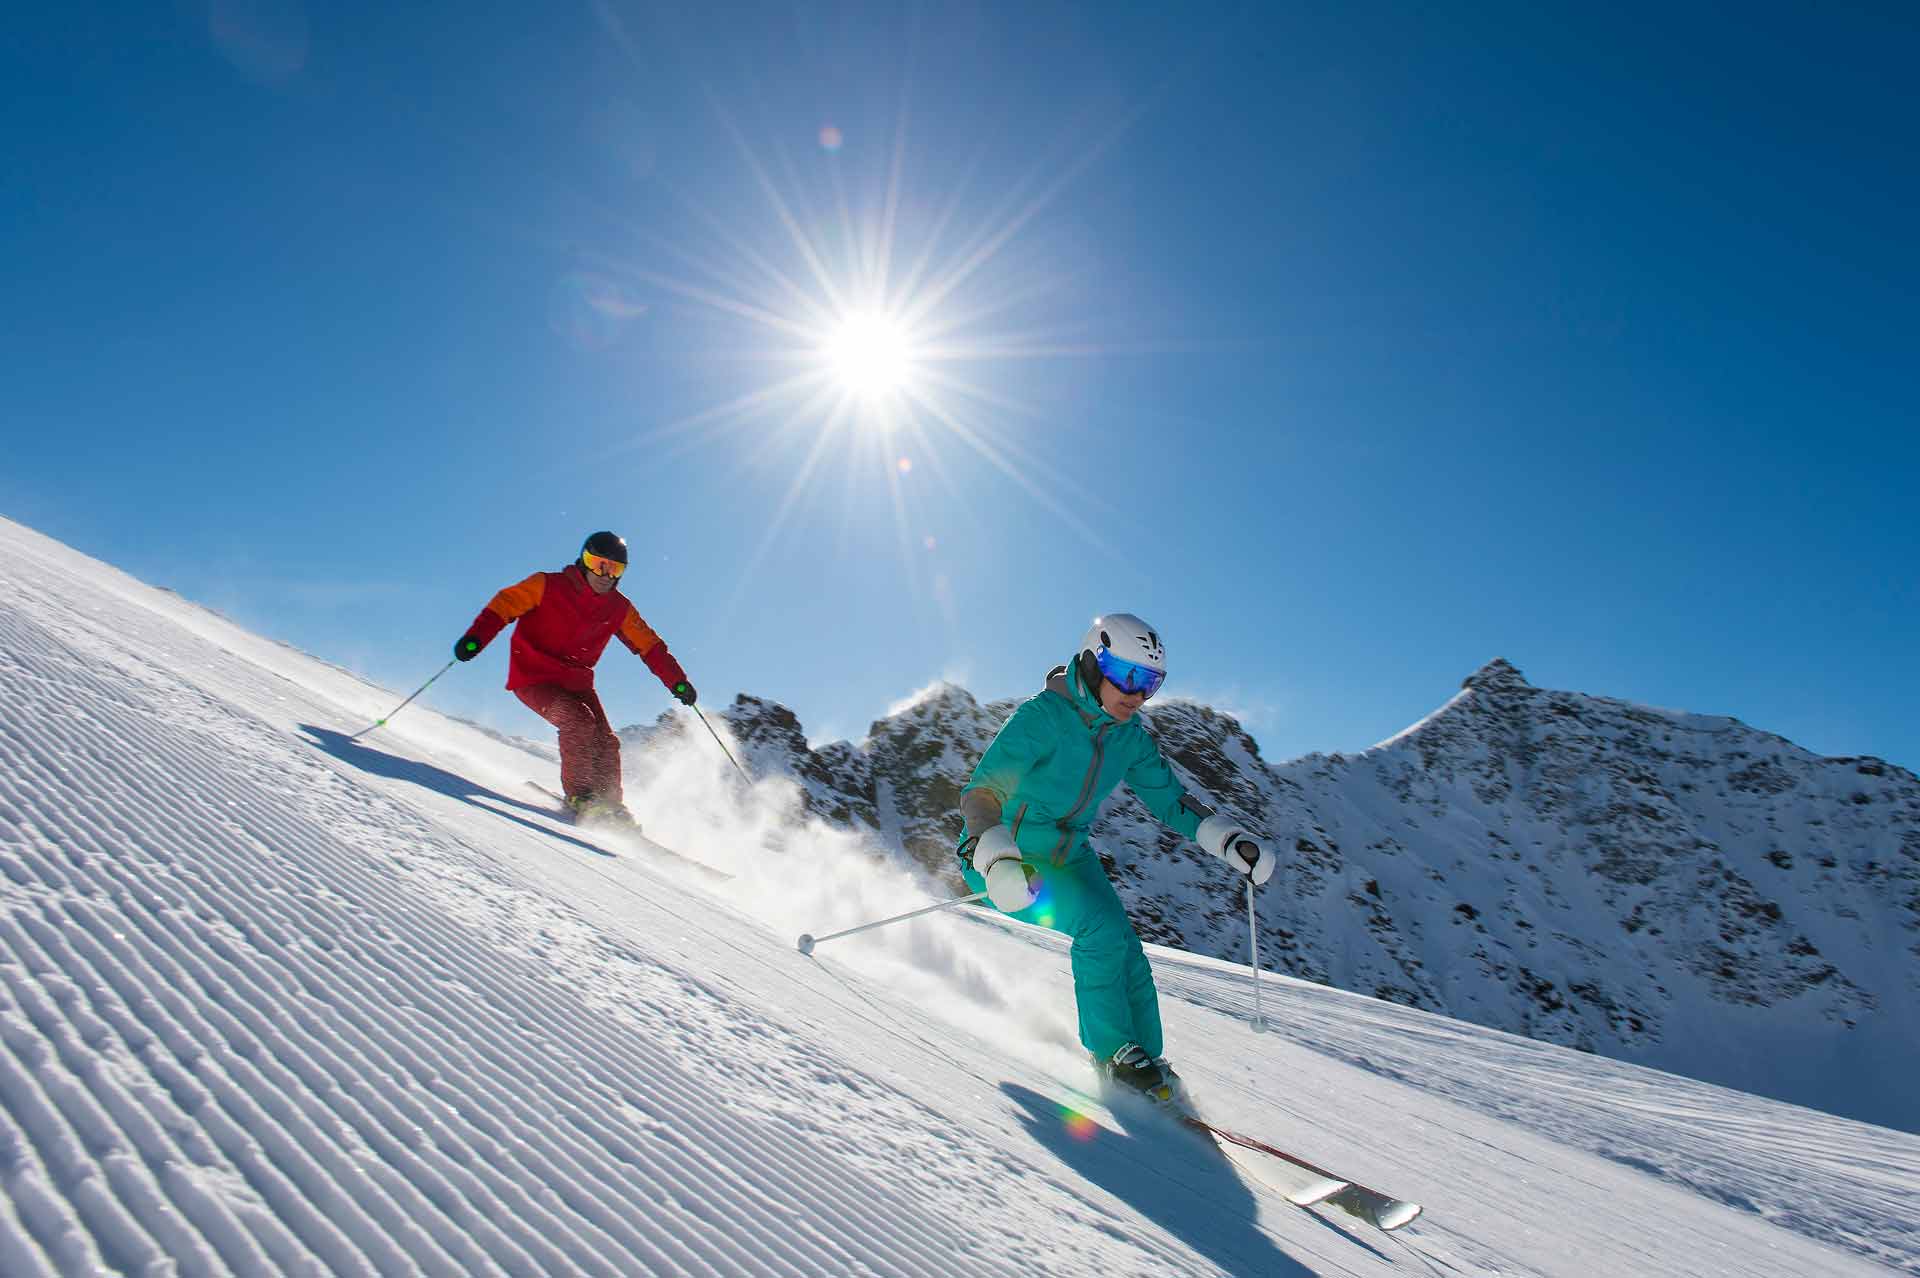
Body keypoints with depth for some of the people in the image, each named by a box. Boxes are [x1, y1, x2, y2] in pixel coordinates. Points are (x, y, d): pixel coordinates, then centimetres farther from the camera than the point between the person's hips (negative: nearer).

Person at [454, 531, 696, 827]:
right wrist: (476, 637, -32)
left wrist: (677, 681, -1)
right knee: (579, 721, -27)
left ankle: (610, 803, 9)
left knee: (606, 742, -8)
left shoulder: (619, 609, 3)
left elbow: (649, 644, 6)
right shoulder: (548, 586, -9)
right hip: (534, 678, -5)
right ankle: (579, 795, -13)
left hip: (577, 683, 5)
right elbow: (506, 603, -15)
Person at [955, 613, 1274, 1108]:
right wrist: (998, 863, -43)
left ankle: (1148, 1062, 7)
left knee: (1126, 952, -9)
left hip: (1068, 856, 6)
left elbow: (1171, 799, 9)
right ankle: (1112, 1053, -6)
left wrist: (1231, 840, -6)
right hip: (1001, 855, -6)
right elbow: (982, 792, -27)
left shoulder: (1130, 739, 1)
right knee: (1100, 927, -23)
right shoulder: (1042, 718, -21)